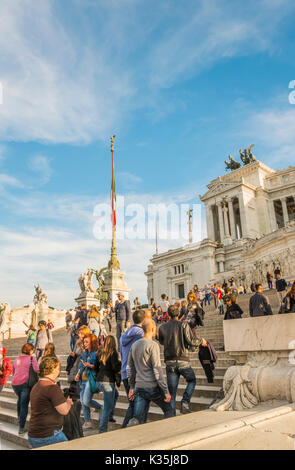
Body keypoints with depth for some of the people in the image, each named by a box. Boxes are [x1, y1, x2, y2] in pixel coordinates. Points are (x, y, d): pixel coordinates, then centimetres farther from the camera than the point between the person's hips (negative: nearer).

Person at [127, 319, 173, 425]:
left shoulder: (134, 345, 9)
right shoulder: (153, 345, -13)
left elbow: (129, 368, 14)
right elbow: (157, 370, -16)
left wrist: (132, 387, 22)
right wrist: (166, 391, -12)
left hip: (139, 387, 6)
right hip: (152, 387, -6)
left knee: (138, 418, 8)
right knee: (168, 410, 15)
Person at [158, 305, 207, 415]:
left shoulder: (162, 328, 3)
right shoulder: (183, 325, -7)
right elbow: (191, 341, -12)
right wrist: (201, 341, 6)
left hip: (169, 362, 3)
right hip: (183, 361, -3)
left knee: (172, 392, 10)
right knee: (192, 381, 22)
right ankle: (185, 402, 5)